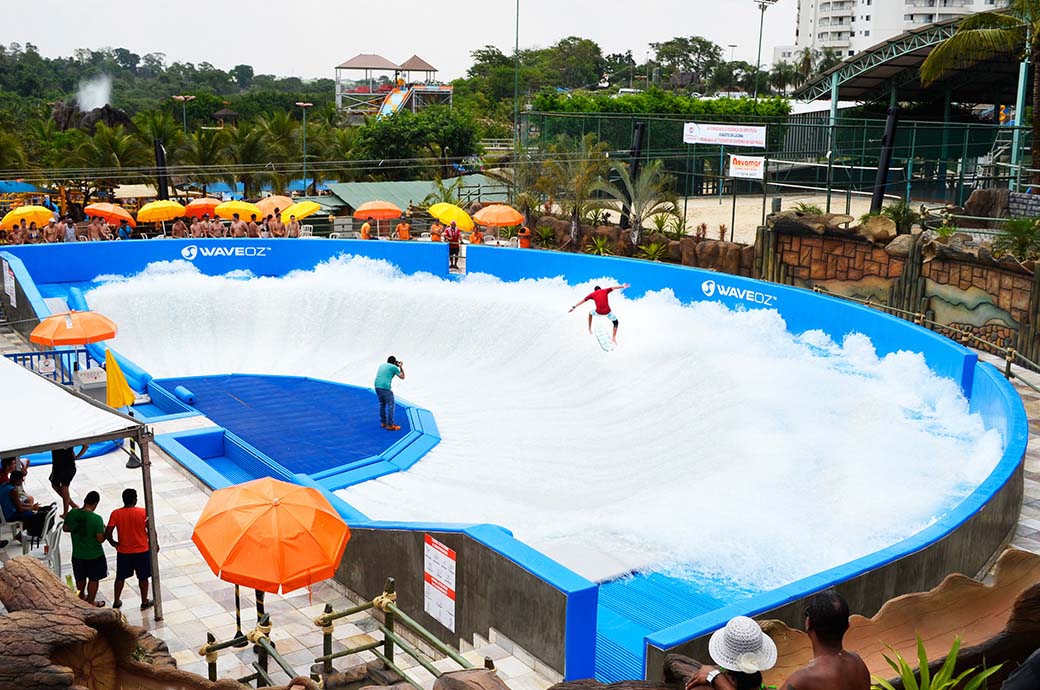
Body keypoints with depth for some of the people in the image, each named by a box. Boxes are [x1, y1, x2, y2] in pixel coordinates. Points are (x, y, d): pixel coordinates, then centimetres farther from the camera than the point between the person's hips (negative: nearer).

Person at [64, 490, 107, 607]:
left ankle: (81, 597, 45)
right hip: (94, 555, -5)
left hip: (77, 554, 5)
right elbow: (100, 539, -23)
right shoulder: (97, 519, -26)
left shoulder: (72, 513, -11)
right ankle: (91, 602, 26)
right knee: (94, 579, 15)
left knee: (80, 578, 25)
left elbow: (65, 528, 4)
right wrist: (104, 531, -4)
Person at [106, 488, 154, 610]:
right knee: (143, 577, 15)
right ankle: (144, 601, 25)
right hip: (142, 551, -2)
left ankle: (116, 602, 29)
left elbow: (107, 533, -12)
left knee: (120, 577, 19)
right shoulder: (143, 512, -15)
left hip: (123, 552, 2)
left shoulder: (115, 514, -11)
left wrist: (113, 543, 7)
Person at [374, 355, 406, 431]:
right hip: (385, 387, -7)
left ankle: (383, 422, 27)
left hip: (377, 386, 7)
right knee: (390, 405, 2)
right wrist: (401, 367, 20)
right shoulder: (394, 367, 3)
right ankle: (389, 425, 1)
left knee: (382, 404, 20)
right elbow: (402, 377, 10)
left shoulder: (382, 365, 22)